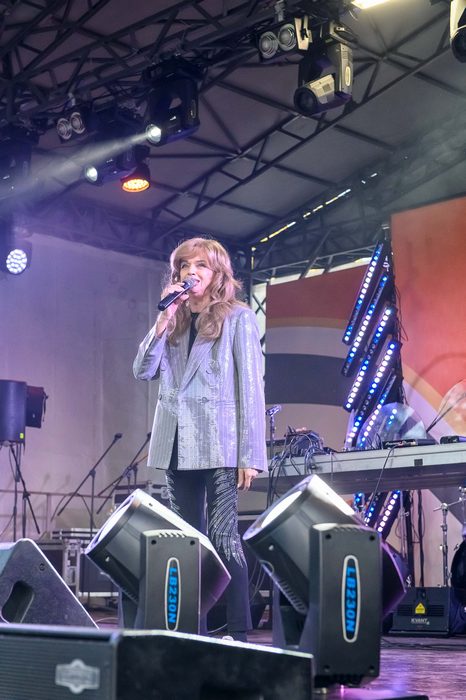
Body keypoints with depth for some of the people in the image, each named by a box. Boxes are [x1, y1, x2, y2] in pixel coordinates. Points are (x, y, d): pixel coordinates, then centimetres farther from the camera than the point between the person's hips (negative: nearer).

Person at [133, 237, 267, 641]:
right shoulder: (175, 322, 17)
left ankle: (239, 633, -6)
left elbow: (251, 387, -4)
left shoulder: (238, 318, 2)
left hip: (218, 444, -5)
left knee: (222, 537, -9)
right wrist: (165, 319, -3)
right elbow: (144, 370, 6)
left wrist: (250, 455, -11)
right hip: (177, 445, 5)